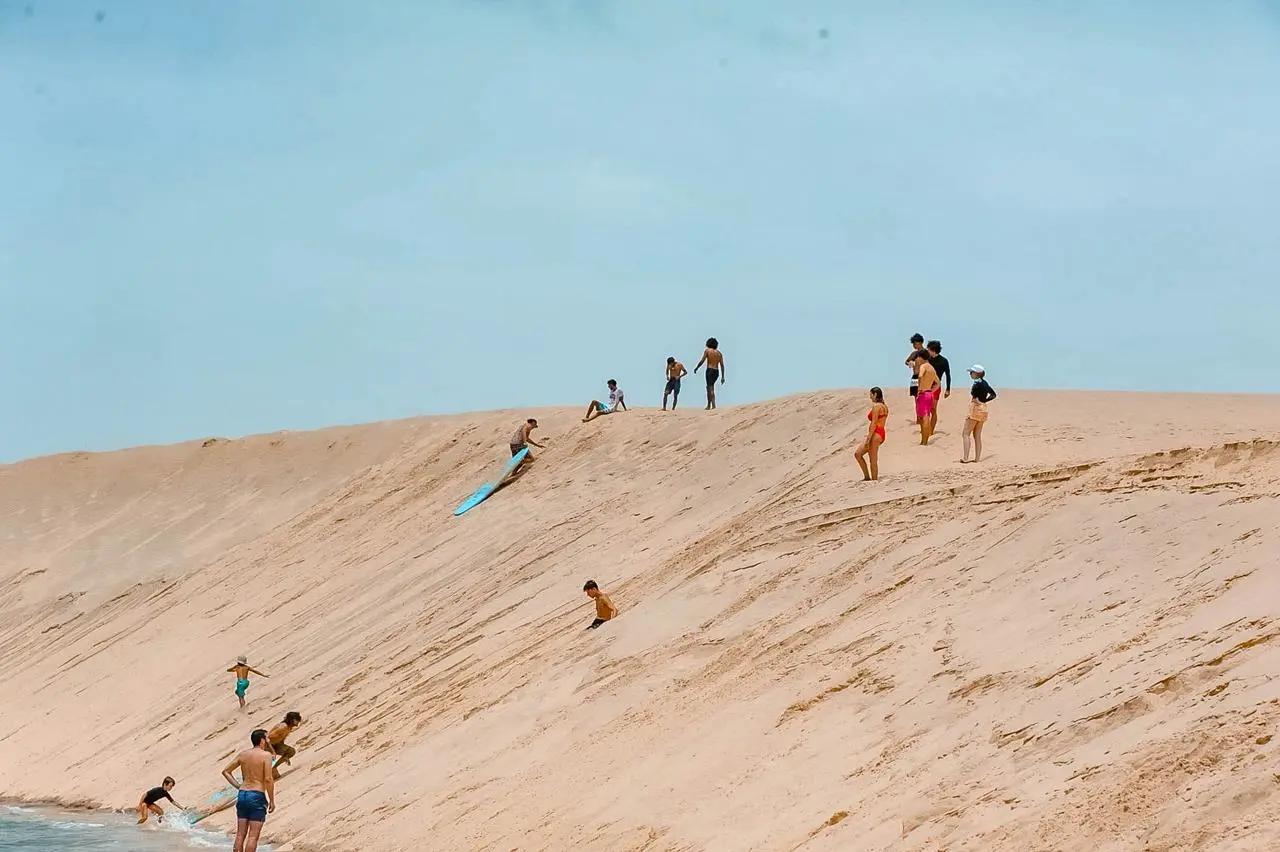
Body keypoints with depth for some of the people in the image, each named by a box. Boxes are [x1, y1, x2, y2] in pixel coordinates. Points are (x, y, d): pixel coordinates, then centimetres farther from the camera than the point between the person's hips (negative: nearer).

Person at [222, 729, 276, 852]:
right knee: (253, 836, -3)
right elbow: (268, 779, -16)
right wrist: (272, 801, -7)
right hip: (257, 796, -6)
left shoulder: (243, 754, 8)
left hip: (242, 795, 6)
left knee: (240, 834, 9)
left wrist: (238, 786, 11)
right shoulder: (266, 755, -10)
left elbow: (226, 771, 12)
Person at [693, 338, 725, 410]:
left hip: (710, 370, -6)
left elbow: (702, 361, -6)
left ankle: (713, 405, -19)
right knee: (709, 387, 18)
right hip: (717, 371, 6)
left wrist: (696, 368, 8)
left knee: (710, 388, -9)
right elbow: (722, 365, 9)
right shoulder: (719, 353, 14)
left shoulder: (707, 350, 1)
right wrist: (722, 377, 10)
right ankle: (708, 405, 19)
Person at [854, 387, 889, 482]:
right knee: (858, 454, 12)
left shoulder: (876, 406, -14)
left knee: (873, 460, -3)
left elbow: (874, 424, -19)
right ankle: (867, 477, 13)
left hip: (875, 434, -10)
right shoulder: (884, 406, 15)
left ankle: (874, 480, 1)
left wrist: (868, 439, -19)